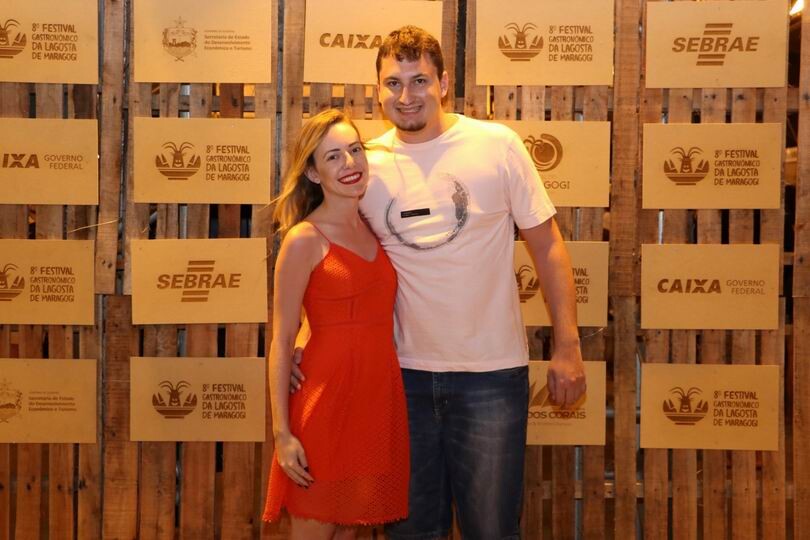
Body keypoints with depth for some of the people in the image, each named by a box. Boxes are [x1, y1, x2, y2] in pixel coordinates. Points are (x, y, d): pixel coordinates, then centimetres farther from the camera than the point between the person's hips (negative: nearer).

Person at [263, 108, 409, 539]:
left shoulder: (374, 230, 10)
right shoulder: (304, 240, -9)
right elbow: (281, 342, -9)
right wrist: (282, 433, -14)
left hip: (379, 401, 6)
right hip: (326, 402, -6)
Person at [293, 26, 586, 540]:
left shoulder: (498, 145, -7)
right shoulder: (366, 164, -1)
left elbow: (547, 245, -2)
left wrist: (568, 347, -5)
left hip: (491, 372, -2)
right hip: (404, 370, 3)